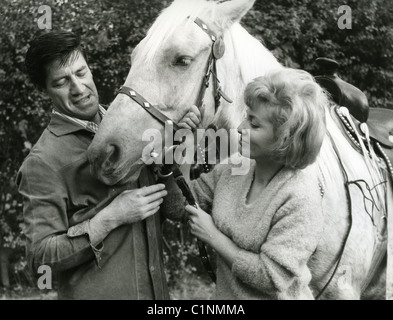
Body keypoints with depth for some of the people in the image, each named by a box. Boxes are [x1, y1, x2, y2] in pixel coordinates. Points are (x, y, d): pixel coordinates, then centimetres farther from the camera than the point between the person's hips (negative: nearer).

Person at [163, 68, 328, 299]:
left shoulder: (300, 198, -26)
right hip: (225, 293, 6)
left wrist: (213, 237, -21)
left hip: (272, 297, -6)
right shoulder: (233, 170, -6)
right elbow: (178, 207, 0)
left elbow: (272, 278, -25)